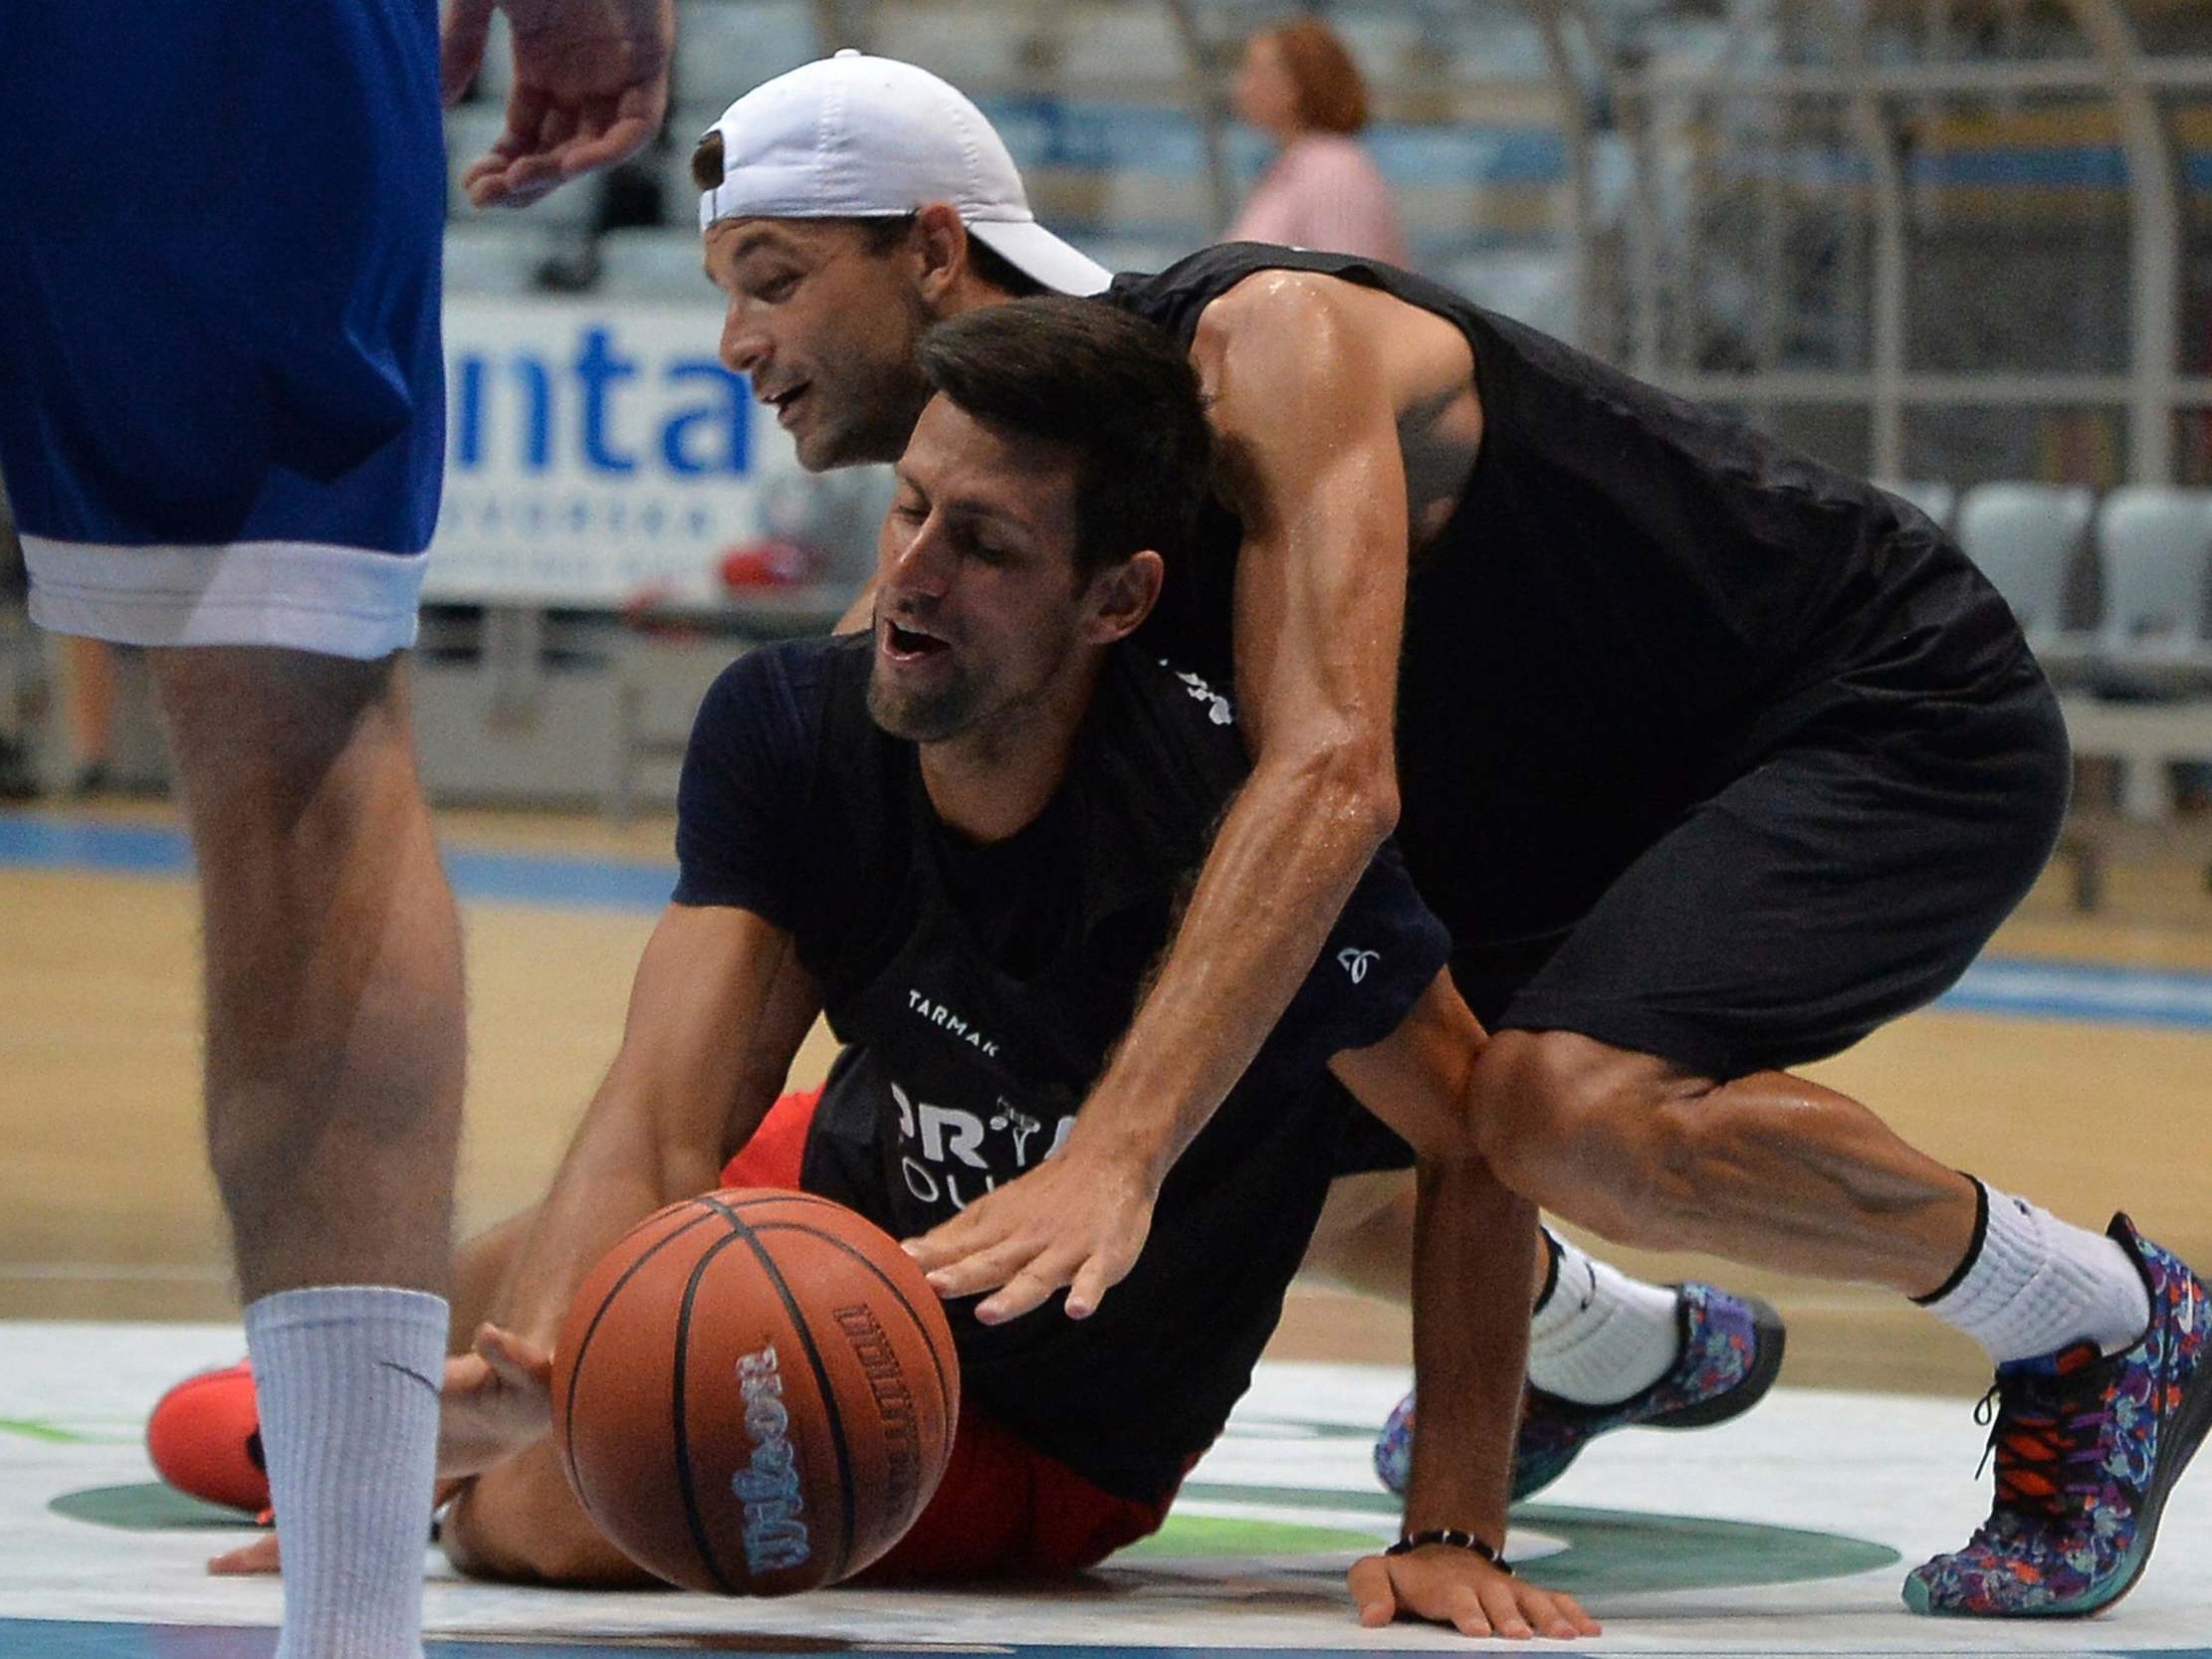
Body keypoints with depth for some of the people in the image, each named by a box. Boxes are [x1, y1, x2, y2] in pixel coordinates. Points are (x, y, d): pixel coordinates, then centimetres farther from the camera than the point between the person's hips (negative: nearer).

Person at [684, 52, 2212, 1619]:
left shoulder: (1266, 344, -28)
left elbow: (1332, 775, -42)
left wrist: (1113, 1154, -52)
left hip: (1906, 725, -9)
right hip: (1601, 800, 9)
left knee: (1575, 1107, -33)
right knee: (1226, 1125, 5)